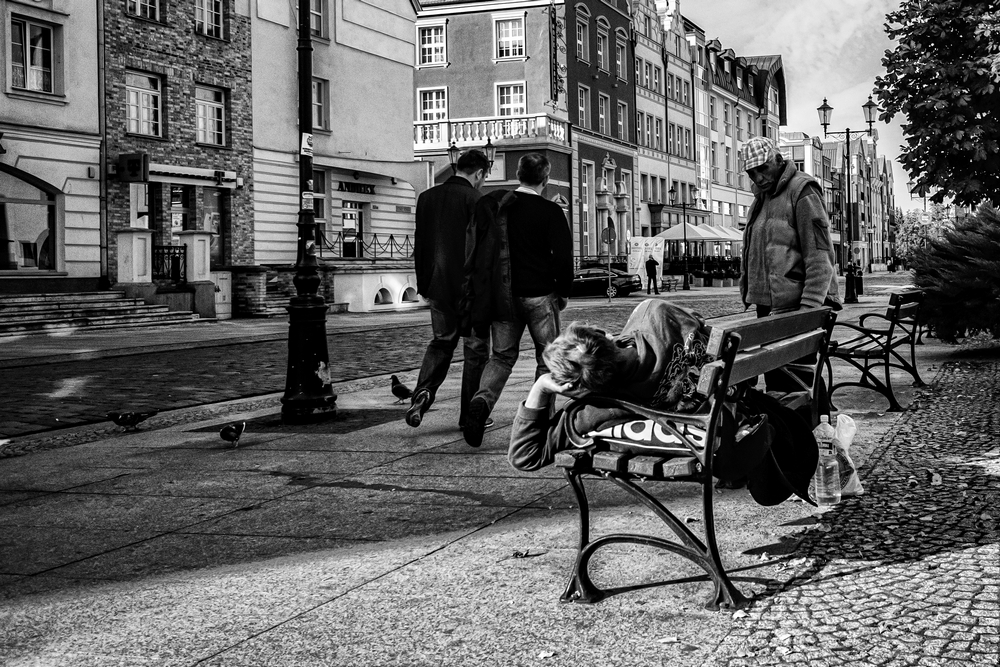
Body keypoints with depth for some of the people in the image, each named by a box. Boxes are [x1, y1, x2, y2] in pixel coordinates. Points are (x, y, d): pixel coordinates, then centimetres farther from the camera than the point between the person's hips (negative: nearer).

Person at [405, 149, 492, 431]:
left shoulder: (426, 197, 6)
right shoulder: (475, 200, -12)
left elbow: (419, 244, 10)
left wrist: (423, 284, 16)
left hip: (438, 286, 5)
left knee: (441, 341, 19)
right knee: (476, 349, 6)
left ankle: (423, 393, -2)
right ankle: (470, 415, 10)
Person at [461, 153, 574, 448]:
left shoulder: (491, 204, 4)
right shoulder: (550, 211, -8)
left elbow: (475, 248, 5)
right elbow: (563, 257, -11)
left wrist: (484, 291, 11)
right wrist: (563, 292, 4)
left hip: (503, 294, 4)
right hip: (539, 296, -3)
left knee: (502, 356, 13)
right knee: (547, 358, 11)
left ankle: (482, 400, -12)